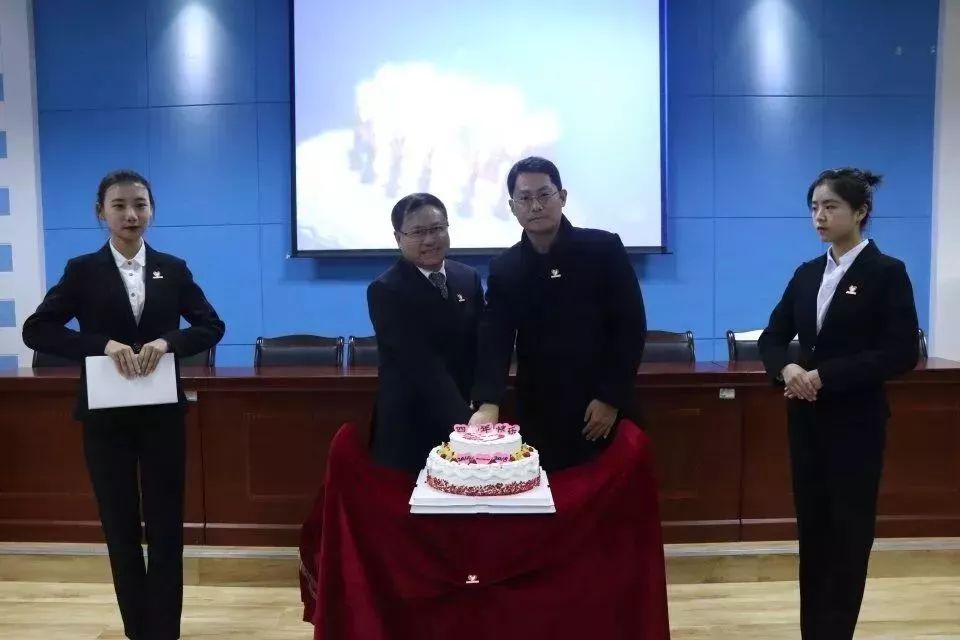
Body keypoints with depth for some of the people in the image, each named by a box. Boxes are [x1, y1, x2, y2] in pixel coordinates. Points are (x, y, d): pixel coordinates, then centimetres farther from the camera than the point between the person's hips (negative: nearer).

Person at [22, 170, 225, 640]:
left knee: (166, 528, 5)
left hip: (162, 416, 1)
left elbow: (212, 325, 2)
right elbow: (35, 330, -7)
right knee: (121, 530, 10)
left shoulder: (173, 269, 4)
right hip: (106, 419, 0)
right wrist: (104, 344, -20)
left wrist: (167, 341, -16)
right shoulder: (82, 270, 0)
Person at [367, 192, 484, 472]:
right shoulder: (385, 290, -12)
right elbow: (421, 364, -20)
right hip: (409, 429, -4)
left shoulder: (469, 278, 6)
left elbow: (480, 346, 7)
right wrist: (465, 422, -27)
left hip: (467, 415, 5)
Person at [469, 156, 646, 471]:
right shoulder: (504, 268, 1)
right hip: (540, 415, 2)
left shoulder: (604, 249, -5)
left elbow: (631, 326, -5)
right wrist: (488, 403, -25)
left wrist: (611, 398, -9)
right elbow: (494, 339, -8)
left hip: (605, 410, -1)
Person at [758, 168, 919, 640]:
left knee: (848, 532, 4)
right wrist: (787, 368, -12)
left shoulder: (887, 273, -7)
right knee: (811, 529, 11)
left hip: (855, 421, -5)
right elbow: (772, 337, 10)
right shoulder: (806, 274, 9)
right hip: (806, 419, 5)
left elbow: (901, 354, -14)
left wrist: (825, 375, -19)